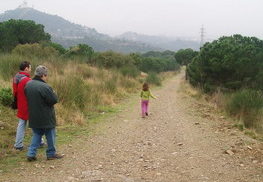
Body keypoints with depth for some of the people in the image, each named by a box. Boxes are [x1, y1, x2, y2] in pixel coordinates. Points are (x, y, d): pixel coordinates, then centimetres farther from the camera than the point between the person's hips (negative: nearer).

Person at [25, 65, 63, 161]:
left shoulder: (28, 85, 3)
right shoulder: (45, 87, -23)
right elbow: (54, 100, -21)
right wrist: (53, 93, -3)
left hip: (33, 117, 7)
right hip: (46, 118, -7)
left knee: (36, 134, 19)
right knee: (50, 135, 10)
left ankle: (31, 153, 12)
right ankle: (51, 153, 20)